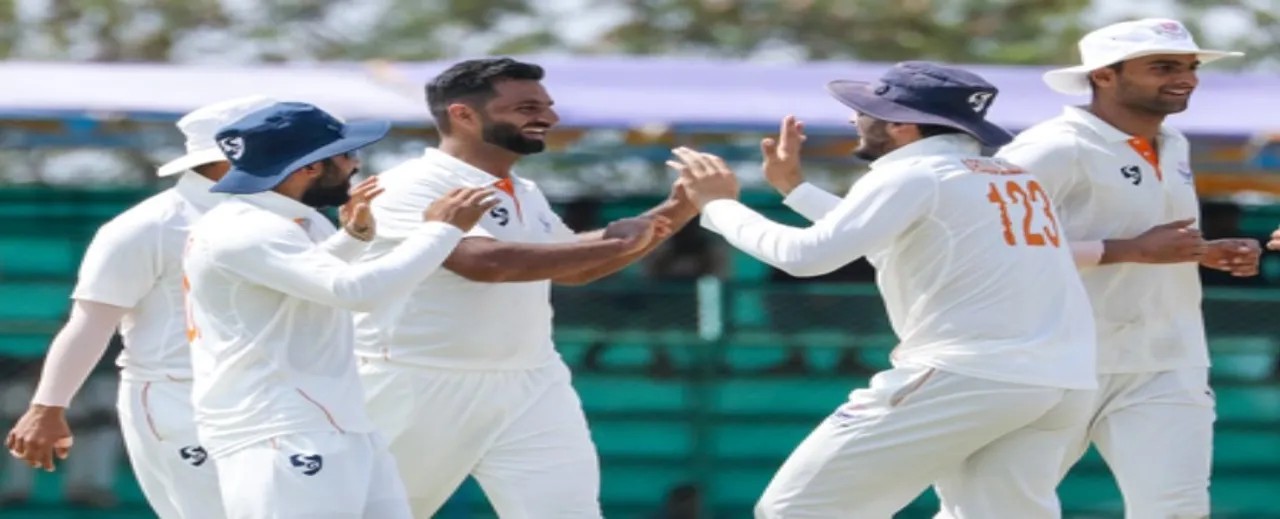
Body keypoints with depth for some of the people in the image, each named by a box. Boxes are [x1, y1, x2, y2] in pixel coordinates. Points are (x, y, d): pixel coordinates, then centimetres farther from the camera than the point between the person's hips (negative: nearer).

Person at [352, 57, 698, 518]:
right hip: (418, 390, -7)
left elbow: (572, 267, 26)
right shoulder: (413, 187, -15)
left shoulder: (525, 195, 13)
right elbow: (485, 261, -29)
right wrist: (612, 244, -20)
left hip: (529, 391, 7)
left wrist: (676, 211, 13)